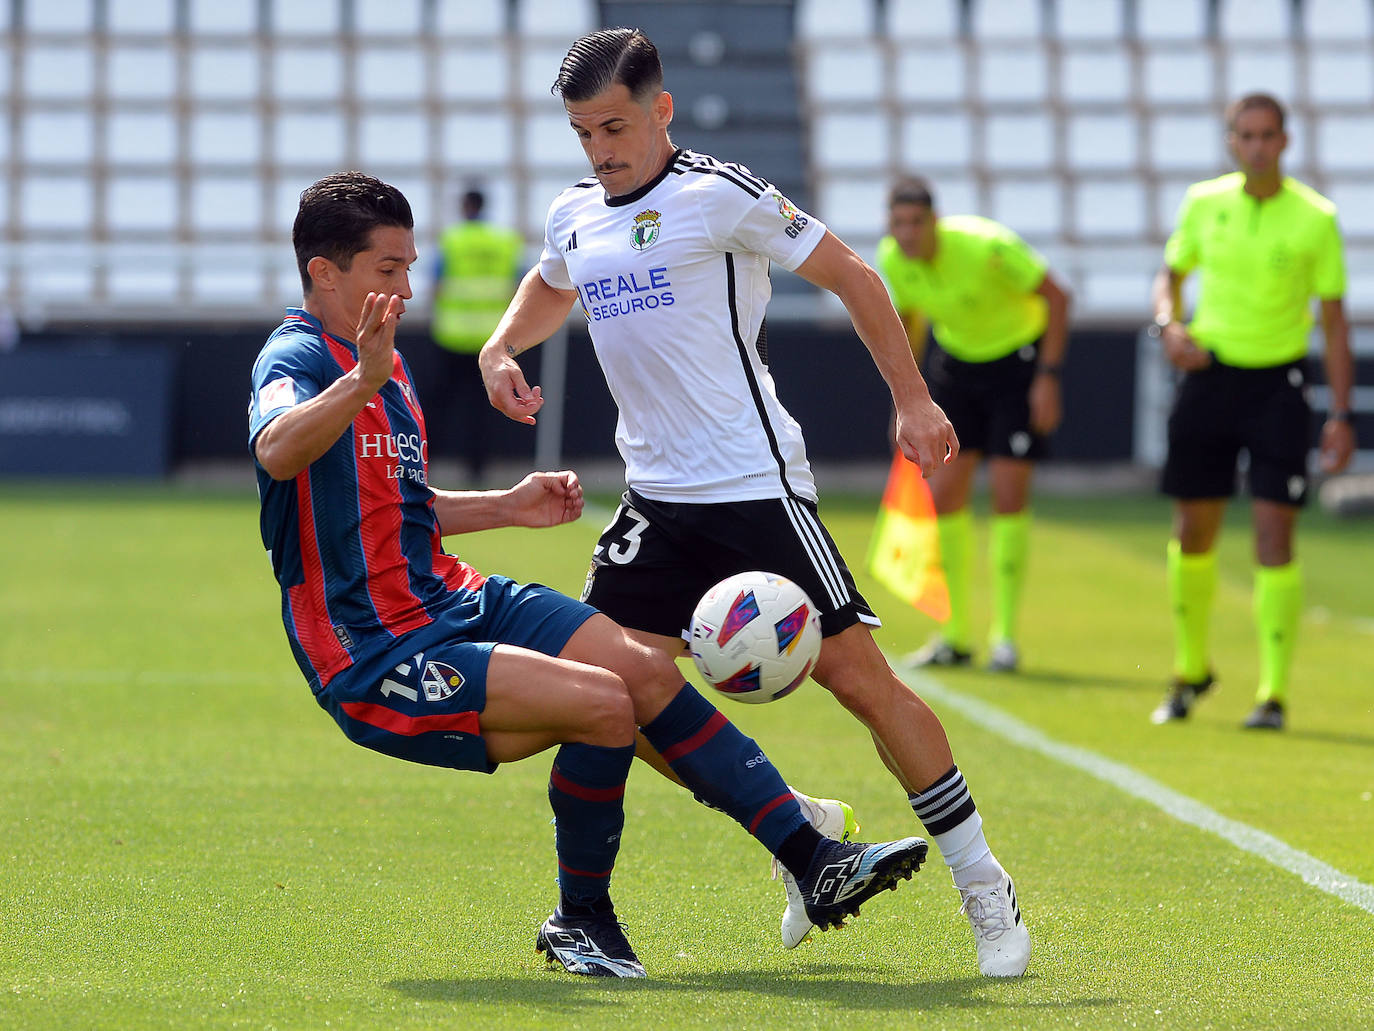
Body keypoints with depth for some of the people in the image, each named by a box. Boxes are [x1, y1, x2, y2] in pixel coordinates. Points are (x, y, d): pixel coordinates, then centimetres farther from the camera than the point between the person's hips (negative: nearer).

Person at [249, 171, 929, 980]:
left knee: (645, 669, -6)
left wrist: (508, 507, 20)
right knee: (603, 704, -23)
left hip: (450, 602, 9)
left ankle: (813, 862, -3)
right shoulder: (296, 358, -14)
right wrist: (363, 383, -55)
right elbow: (277, 455, -39)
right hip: (374, 660, -9)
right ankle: (581, 921, -4)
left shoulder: (384, 360, 17)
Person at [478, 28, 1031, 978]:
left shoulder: (721, 195, -10)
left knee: (858, 675, -9)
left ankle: (986, 892, 1)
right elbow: (548, 290, 35)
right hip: (656, 499, 7)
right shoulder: (574, 219, 11)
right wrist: (501, 348, 14)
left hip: (755, 485, -7)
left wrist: (913, 401, -4)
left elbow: (853, 278, -3)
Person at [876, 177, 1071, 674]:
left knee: (1008, 494, -11)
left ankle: (1004, 635, -1)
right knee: (943, 493, -3)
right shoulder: (892, 260, -12)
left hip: (1018, 360, -5)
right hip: (954, 361, 5)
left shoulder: (986, 247, -29)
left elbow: (1056, 295, -18)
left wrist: (1048, 376, -20)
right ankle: (957, 635, 8)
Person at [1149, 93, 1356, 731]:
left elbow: (1334, 320, -1)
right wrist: (1169, 325, -6)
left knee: (1274, 536, -9)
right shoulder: (1203, 204, 1)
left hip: (1279, 383, -3)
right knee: (1193, 534, 7)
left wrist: (1340, 415, -6)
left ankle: (1273, 693, -2)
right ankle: (1191, 671, 28)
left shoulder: (1315, 219, -6)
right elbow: (1171, 273, 17)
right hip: (1209, 373, 3)